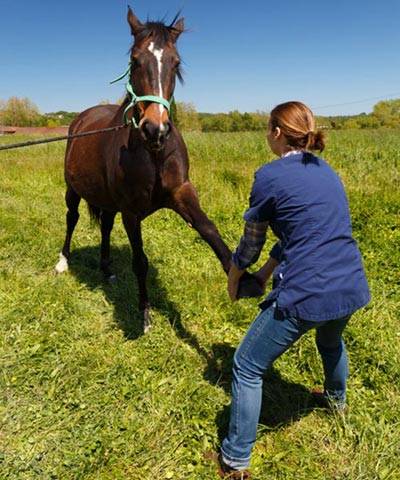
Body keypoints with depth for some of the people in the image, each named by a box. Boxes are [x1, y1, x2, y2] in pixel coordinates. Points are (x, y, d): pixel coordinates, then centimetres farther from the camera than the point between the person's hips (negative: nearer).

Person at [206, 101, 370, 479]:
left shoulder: (270, 175, -10)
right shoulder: (327, 172, 12)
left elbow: (251, 240, 0)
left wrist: (233, 277, 18)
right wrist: (267, 272, 25)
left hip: (305, 296, -8)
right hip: (353, 289, 8)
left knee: (247, 368, 10)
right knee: (330, 340, 40)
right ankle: (337, 399, 67)